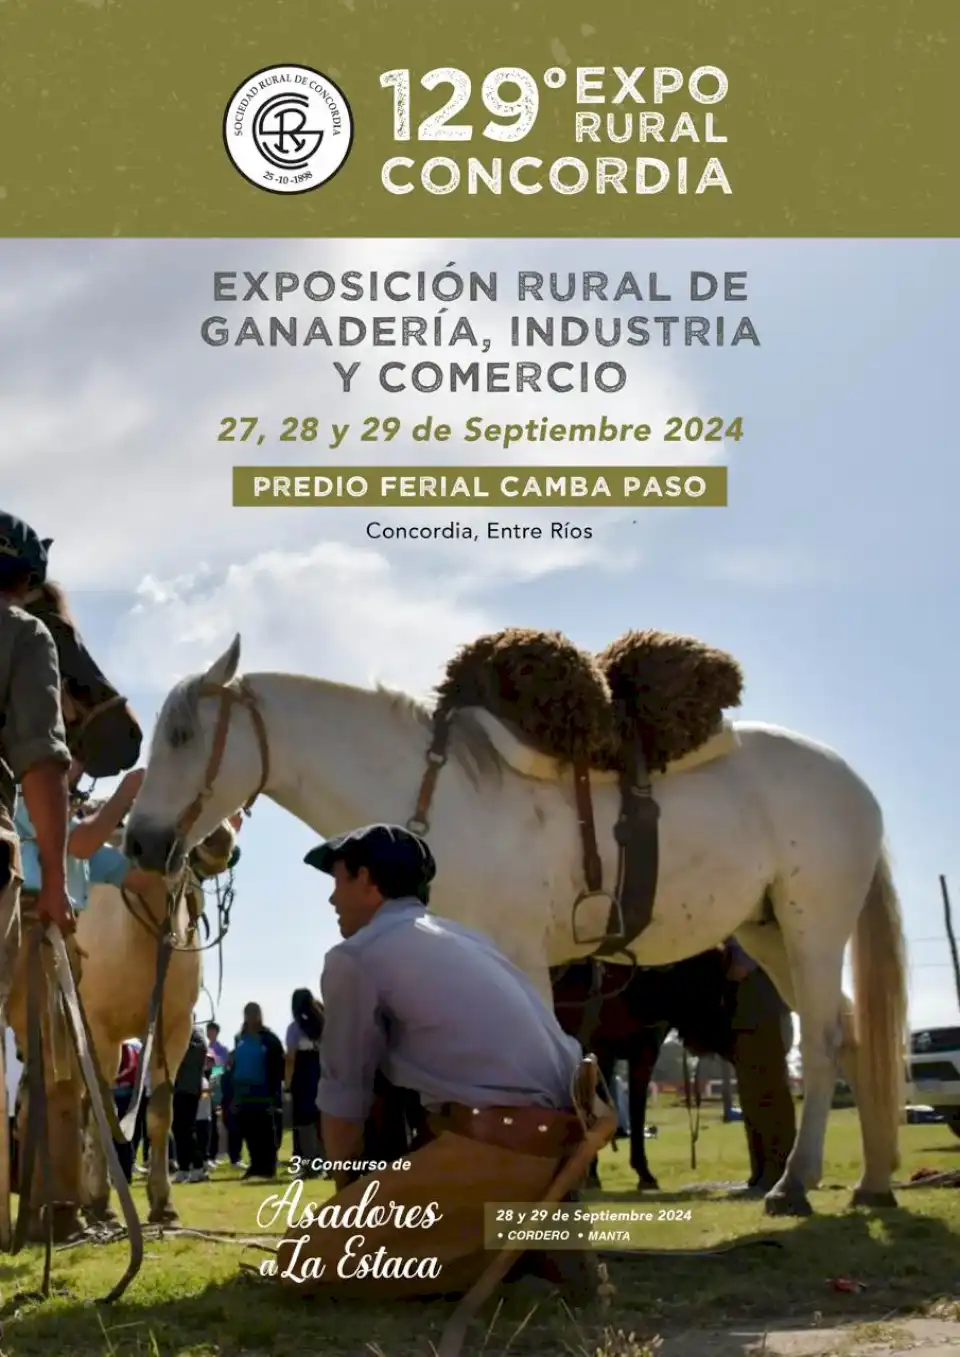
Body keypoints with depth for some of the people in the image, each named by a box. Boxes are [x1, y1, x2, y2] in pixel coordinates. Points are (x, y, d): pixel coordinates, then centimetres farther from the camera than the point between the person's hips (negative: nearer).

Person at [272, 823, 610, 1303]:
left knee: (303, 1260, -4)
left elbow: (344, 1095, 6)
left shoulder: (355, 957, 1)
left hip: (498, 1150, -8)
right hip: (562, 1145, 9)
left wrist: (351, 1197, 21)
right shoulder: (465, 939, 26)